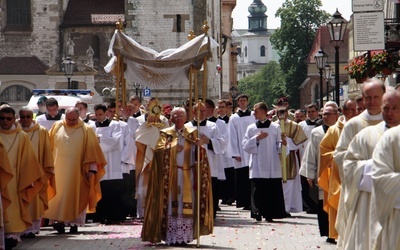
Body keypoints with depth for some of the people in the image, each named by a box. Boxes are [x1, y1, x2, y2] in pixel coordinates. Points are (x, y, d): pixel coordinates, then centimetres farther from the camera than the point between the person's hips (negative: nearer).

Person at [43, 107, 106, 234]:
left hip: (78, 170, -2)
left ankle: (75, 223, 6)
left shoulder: (86, 130, 0)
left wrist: (92, 169, -6)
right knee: (58, 194, -2)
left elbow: (92, 150, -1)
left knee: (76, 196, 1)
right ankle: (59, 220, 0)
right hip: (59, 170, 2)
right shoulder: (57, 127, 6)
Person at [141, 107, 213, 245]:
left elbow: (199, 154, 1)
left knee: (187, 206, -4)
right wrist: (171, 148, -18)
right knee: (172, 206, -5)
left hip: (188, 175, 1)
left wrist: (200, 145, -20)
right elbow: (158, 149, -4)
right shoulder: (165, 133, 10)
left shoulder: (192, 133, 12)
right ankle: (171, 237, -4)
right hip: (171, 176, -1)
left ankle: (185, 236, -2)